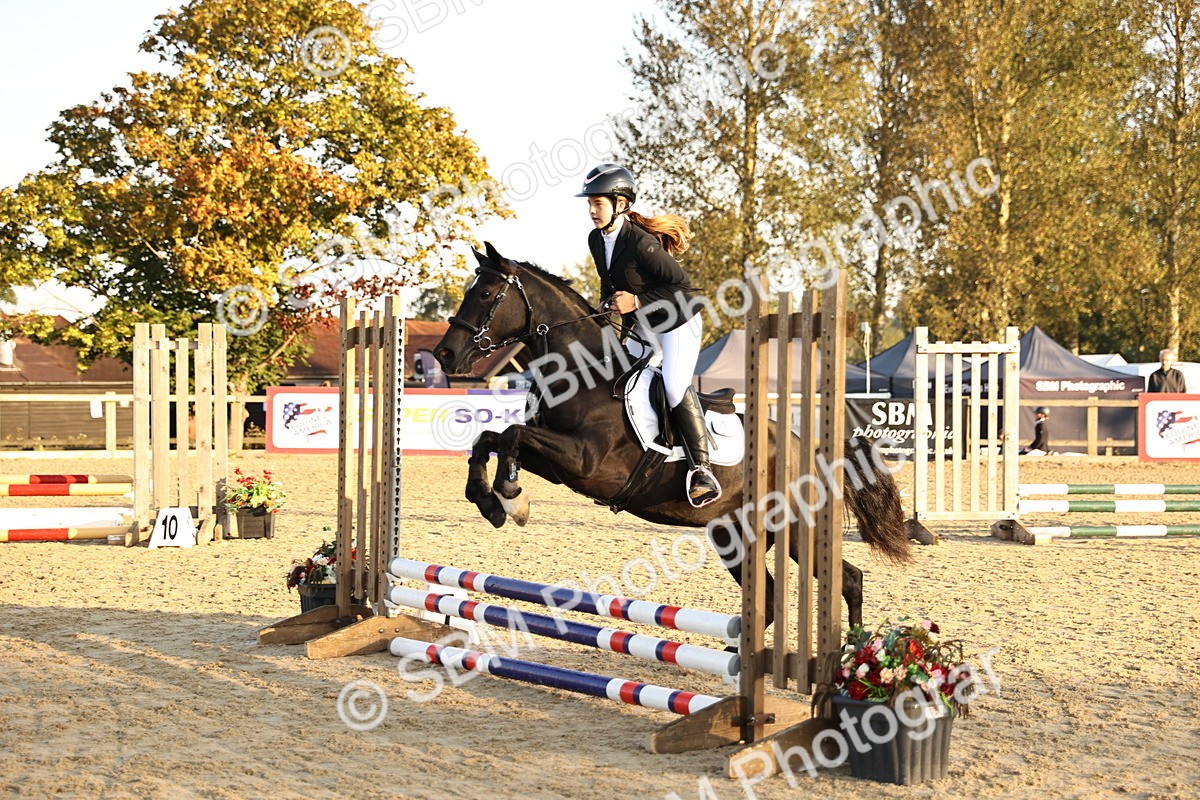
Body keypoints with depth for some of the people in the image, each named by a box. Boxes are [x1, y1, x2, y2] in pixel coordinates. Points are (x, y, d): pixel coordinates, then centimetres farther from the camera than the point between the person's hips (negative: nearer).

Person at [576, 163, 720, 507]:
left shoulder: (642, 243, -27)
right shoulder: (596, 240, -2)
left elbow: (680, 286, -24)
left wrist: (637, 302, -26)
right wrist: (609, 306, -1)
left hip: (678, 324, -9)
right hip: (642, 329, 9)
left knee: (675, 386, -24)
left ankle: (702, 470, -22)